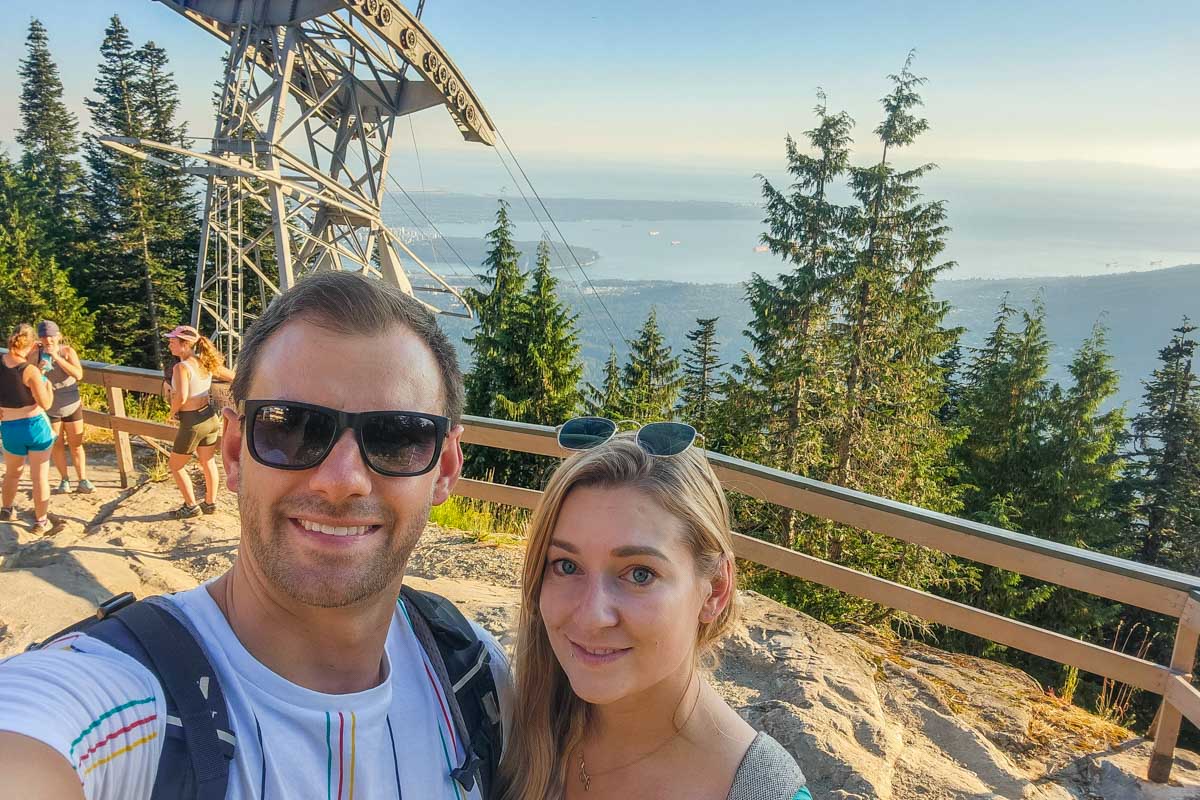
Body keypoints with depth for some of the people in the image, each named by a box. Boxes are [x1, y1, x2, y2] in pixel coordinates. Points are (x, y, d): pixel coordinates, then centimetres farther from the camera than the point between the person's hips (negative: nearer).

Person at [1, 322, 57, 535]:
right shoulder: (31, 370, -18)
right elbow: (45, 404, -16)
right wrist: (47, 382, -1)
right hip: (35, 425, -4)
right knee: (40, 477, 7)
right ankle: (41, 522, 16)